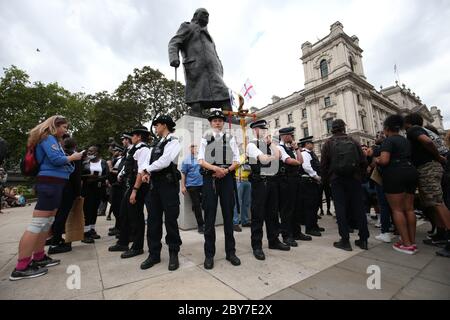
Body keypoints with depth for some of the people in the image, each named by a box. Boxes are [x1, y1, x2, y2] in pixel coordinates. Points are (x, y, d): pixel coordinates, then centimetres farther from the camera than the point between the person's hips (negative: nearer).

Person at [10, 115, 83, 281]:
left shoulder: (53, 140, 21)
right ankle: (21, 267, -3)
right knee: (38, 224, -9)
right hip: (50, 183, -10)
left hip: (55, 183, 10)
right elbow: (56, 159, -19)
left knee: (48, 222, 13)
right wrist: (73, 157, -4)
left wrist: (71, 162, 10)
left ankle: (38, 257, 22)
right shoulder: (48, 138, -7)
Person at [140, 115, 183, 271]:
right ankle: (154, 254, 25)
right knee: (153, 219, 11)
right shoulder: (158, 143, 18)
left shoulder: (173, 141, -7)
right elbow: (153, 161, 18)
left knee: (170, 219, 2)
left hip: (168, 184, -8)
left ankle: (173, 255, 19)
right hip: (155, 183, 8)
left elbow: (164, 162, -19)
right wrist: (148, 173, -1)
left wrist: (146, 169, -7)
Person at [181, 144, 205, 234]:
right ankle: (200, 225, 18)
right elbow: (183, 173, 2)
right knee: (196, 205, 5)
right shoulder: (187, 159, 2)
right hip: (192, 185, -1)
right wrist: (183, 186, -2)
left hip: (203, 184, 2)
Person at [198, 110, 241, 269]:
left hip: (227, 178, 1)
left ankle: (230, 251, 22)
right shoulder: (205, 139, 12)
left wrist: (226, 170, -12)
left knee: (228, 215, 7)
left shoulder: (230, 138, 12)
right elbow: (201, 160, 2)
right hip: (209, 178, 0)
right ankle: (209, 254, 16)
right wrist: (215, 168, -14)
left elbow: (236, 161, 6)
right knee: (209, 216, 3)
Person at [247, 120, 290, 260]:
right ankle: (257, 246, 14)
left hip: (272, 181, 7)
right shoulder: (252, 145, -4)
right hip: (260, 182, -7)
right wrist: (274, 156, -9)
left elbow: (278, 155, -1)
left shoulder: (270, 144, 17)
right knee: (258, 214, 1)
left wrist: (271, 142, -1)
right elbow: (263, 159, -19)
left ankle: (273, 241, 32)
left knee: (272, 212, 16)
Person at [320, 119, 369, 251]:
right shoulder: (353, 142, 5)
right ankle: (363, 239, 17)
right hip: (354, 179, 3)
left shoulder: (328, 143, -2)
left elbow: (323, 164, -4)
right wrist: (360, 175, 17)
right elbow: (364, 161, 5)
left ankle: (345, 241, 5)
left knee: (341, 209, 1)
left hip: (337, 180, -2)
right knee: (358, 208, 9)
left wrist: (326, 180, 6)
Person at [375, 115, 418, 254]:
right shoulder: (406, 140, 18)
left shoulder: (388, 140, -8)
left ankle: (407, 244, -1)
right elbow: (407, 157, 22)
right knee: (409, 208, 9)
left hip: (395, 174, -8)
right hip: (411, 172, 8)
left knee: (397, 209, -3)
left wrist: (376, 160, 1)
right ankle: (412, 242, 14)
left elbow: (384, 160, -19)